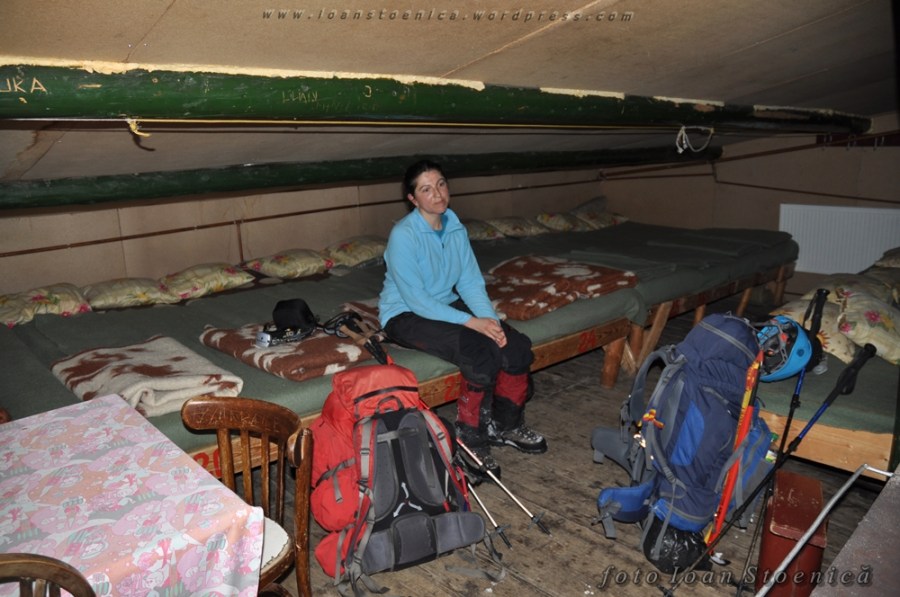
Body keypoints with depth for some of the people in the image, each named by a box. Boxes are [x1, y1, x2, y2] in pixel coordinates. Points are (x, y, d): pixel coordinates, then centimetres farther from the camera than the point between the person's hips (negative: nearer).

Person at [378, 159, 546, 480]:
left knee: (517, 345, -11)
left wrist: (491, 319, -17)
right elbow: (416, 299, -24)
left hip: (447, 305, 7)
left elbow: (470, 281, 0)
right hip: (405, 315, -7)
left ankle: (506, 425, 10)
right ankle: (471, 441, -9)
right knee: (479, 355, -29)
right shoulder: (403, 234, -21)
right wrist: (471, 322, -27)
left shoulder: (455, 228, 1)